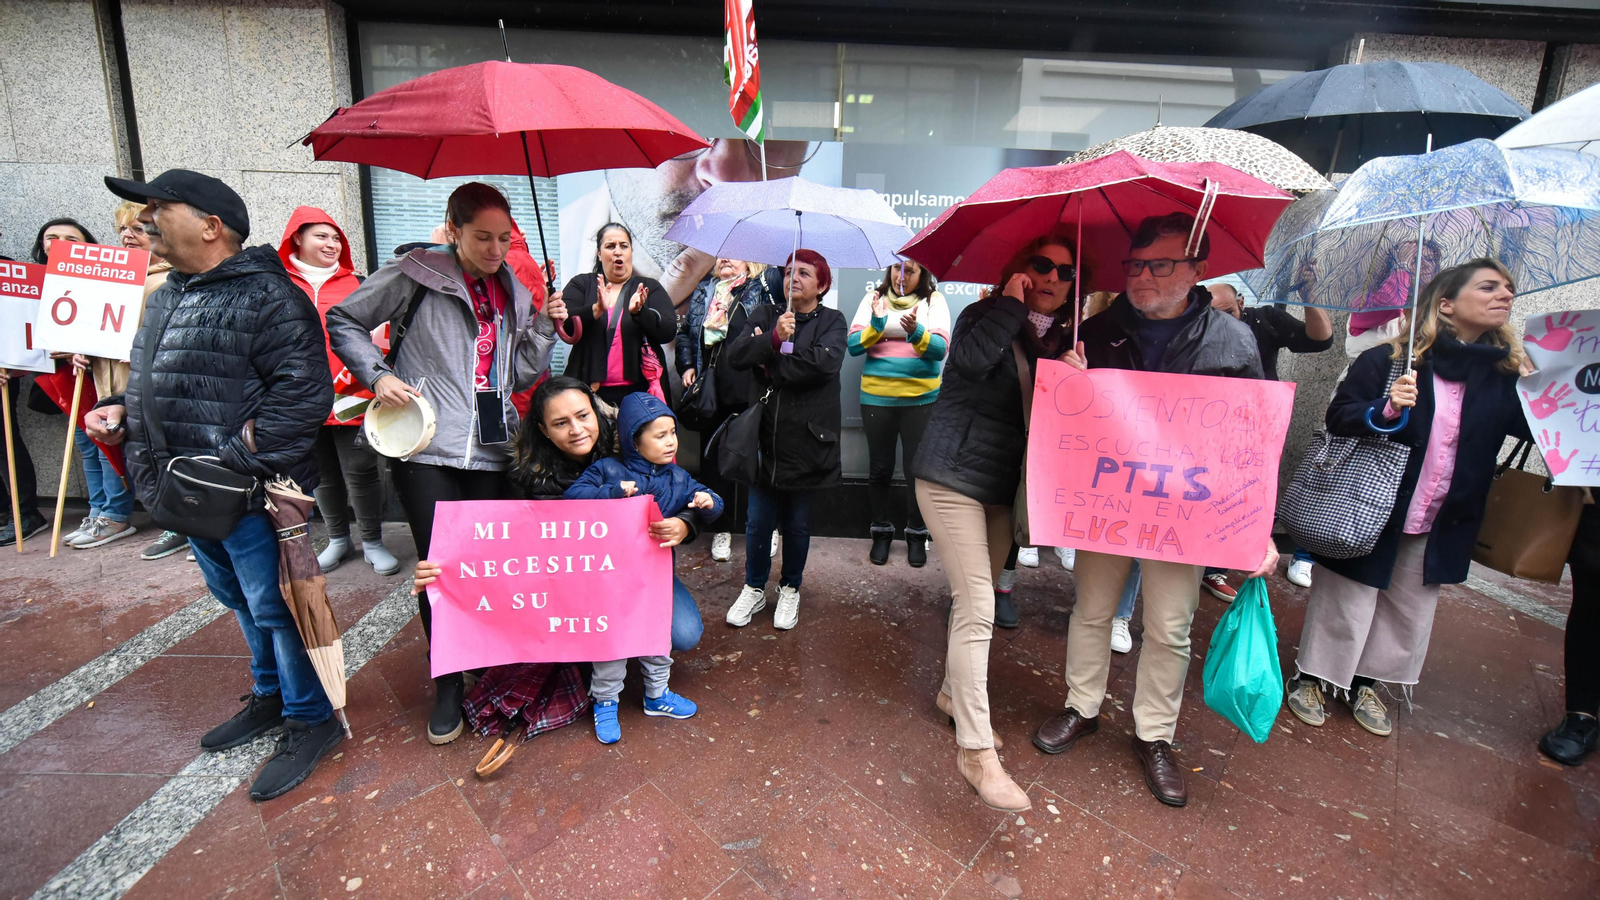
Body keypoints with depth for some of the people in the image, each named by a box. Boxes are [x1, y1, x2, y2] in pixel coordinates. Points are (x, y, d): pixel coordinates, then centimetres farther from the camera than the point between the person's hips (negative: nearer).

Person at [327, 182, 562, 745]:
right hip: (426, 449, -3)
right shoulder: (417, 275, 0)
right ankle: (447, 683, 18)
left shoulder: (513, 294, 13)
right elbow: (344, 322, 6)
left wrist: (545, 327, 1)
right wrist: (378, 375, -7)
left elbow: (519, 376, 12)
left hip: (491, 453, 4)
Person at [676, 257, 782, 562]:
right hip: (713, 392, 4)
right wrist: (687, 365, 9)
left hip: (751, 391, -4)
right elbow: (685, 332, 23)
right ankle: (720, 528, 23)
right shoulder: (703, 292, 19)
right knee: (713, 457, 9)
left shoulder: (765, 285, 5)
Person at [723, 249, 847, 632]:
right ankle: (754, 589, 30)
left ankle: (790, 589, 33)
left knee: (797, 524, 11)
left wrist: (772, 360, -12)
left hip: (807, 439, -2)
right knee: (758, 520, 9)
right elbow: (736, 356, -7)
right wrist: (775, 337, -22)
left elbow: (826, 360, -19)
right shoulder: (765, 315, 8)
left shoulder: (831, 321, 1)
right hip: (765, 438, 2)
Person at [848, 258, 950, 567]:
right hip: (876, 396, 1)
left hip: (921, 398, -1)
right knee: (879, 468, 9)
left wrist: (916, 332, -29)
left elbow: (940, 347, -11)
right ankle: (882, 532, 25)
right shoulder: (873, 298, 6)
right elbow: (853, 345, -3)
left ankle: (917, 534, 21)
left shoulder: (933, 300, 2)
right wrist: (876, 325, -20)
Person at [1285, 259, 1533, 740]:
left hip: (1440, 525, 5)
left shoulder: (1505, 375, 2)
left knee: (1410, 611, 16)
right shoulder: (1386, 361, -12)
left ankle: (1365, 684, 36)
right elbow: (1338, 417, -13)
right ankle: (1310, 678, 27)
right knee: (1344, 603, 6)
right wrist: (1385, 409, -29)